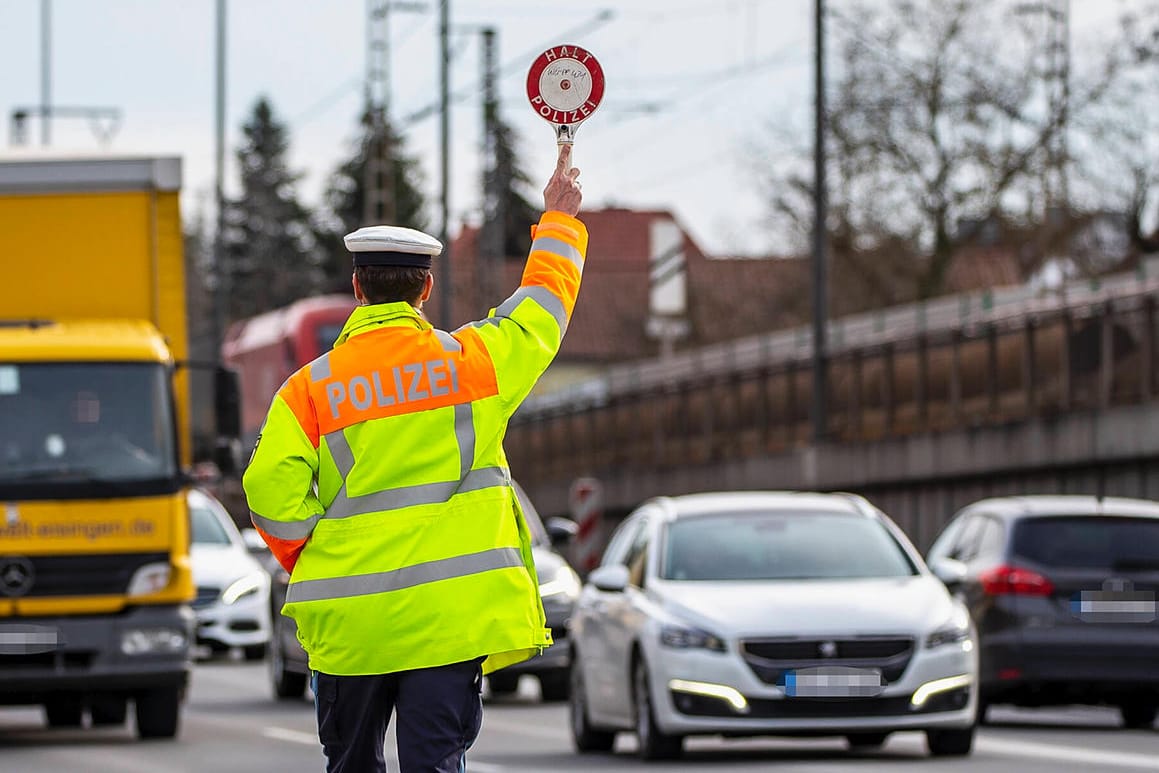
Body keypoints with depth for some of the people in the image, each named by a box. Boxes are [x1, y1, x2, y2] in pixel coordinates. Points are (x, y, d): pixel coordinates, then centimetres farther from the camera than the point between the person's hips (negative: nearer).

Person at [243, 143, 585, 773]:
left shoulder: (311, 387, -1)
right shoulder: (472, 360, 1)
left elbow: (272, 491, -9)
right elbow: (543, 304, 18)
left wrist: (309, 564, 9)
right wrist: (559, 219, 34)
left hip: (347, 621, 0)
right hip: (450, 610, 0)